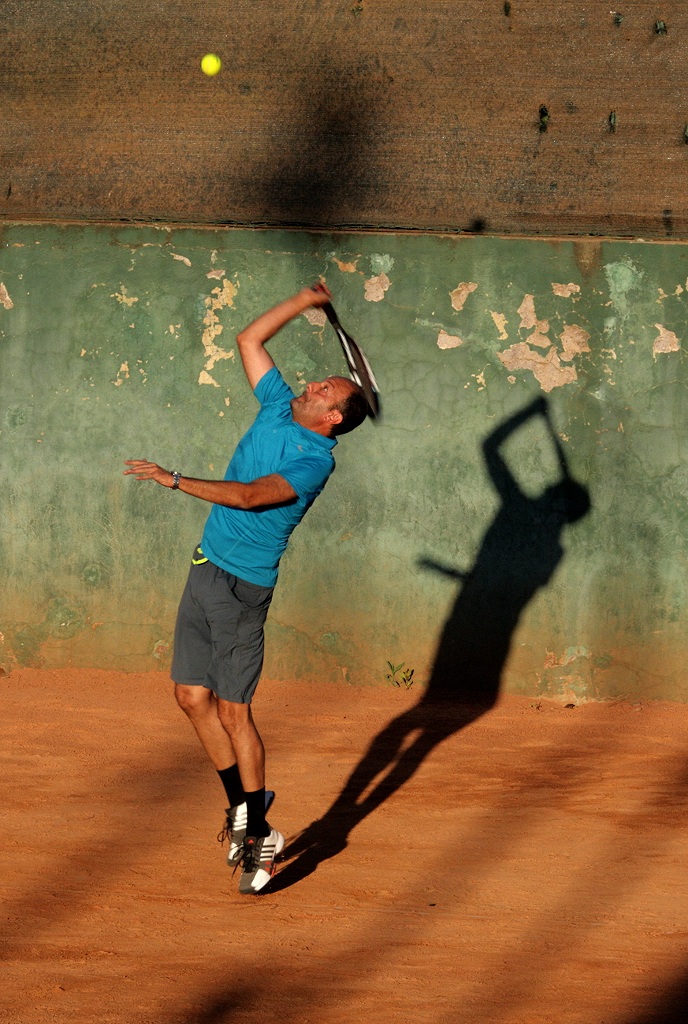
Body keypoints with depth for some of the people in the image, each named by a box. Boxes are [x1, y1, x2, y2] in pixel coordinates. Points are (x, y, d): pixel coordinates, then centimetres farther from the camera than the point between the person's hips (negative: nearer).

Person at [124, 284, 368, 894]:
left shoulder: (316, 460, -15)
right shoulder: (279, 408, 9)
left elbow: (253, 495, -28)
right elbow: (249, 340, 19)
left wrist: (176, 481, -29)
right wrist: (308, 301, 14)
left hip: (244, 585, -8)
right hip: (206, 568, 8)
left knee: (233, 710, -7)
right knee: (193, 695, 6)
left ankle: (259, 835, 1)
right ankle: (242, 806, 19)